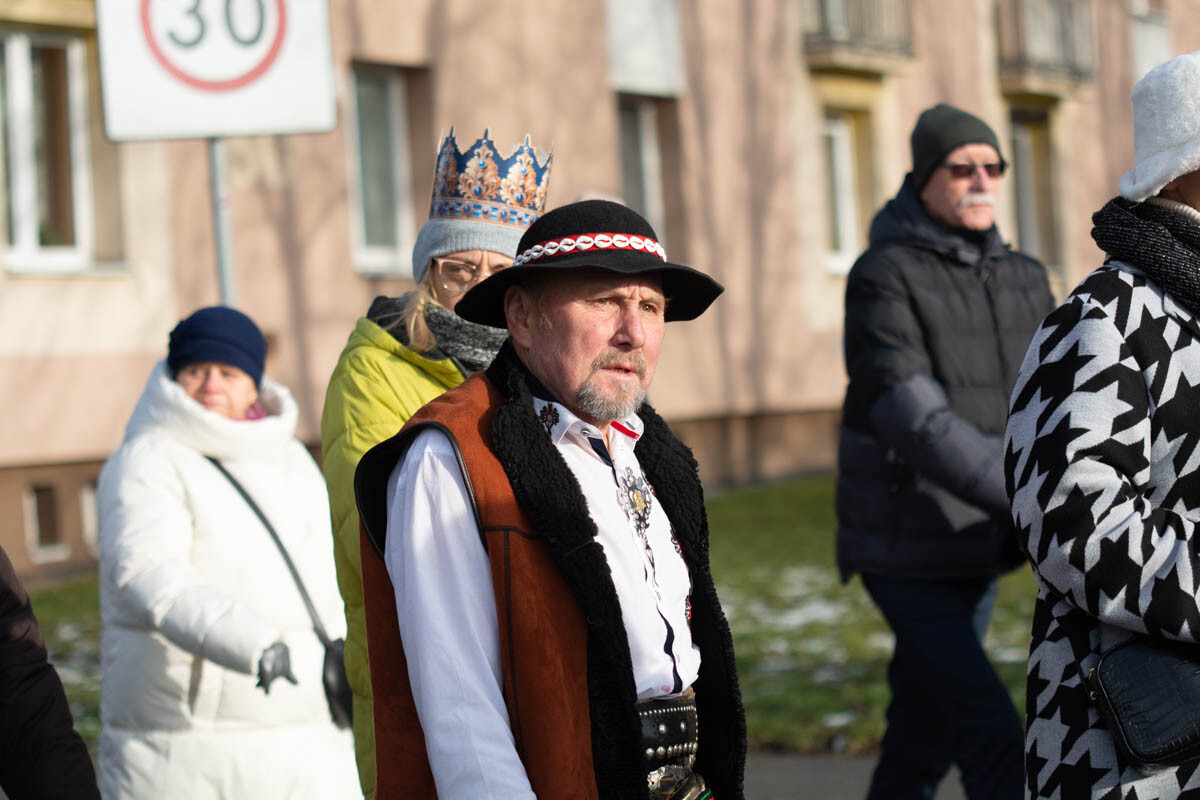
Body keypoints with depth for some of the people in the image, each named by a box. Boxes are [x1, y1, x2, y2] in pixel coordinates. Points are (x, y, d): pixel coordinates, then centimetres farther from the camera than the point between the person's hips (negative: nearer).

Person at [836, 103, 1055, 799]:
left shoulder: (1025, 281, 7)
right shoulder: (884, 278, -14)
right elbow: (917, 422, -25)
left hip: (978, 549, 7)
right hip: (907, 552, -6)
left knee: (925, 733, 15)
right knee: (993, 739, -11)